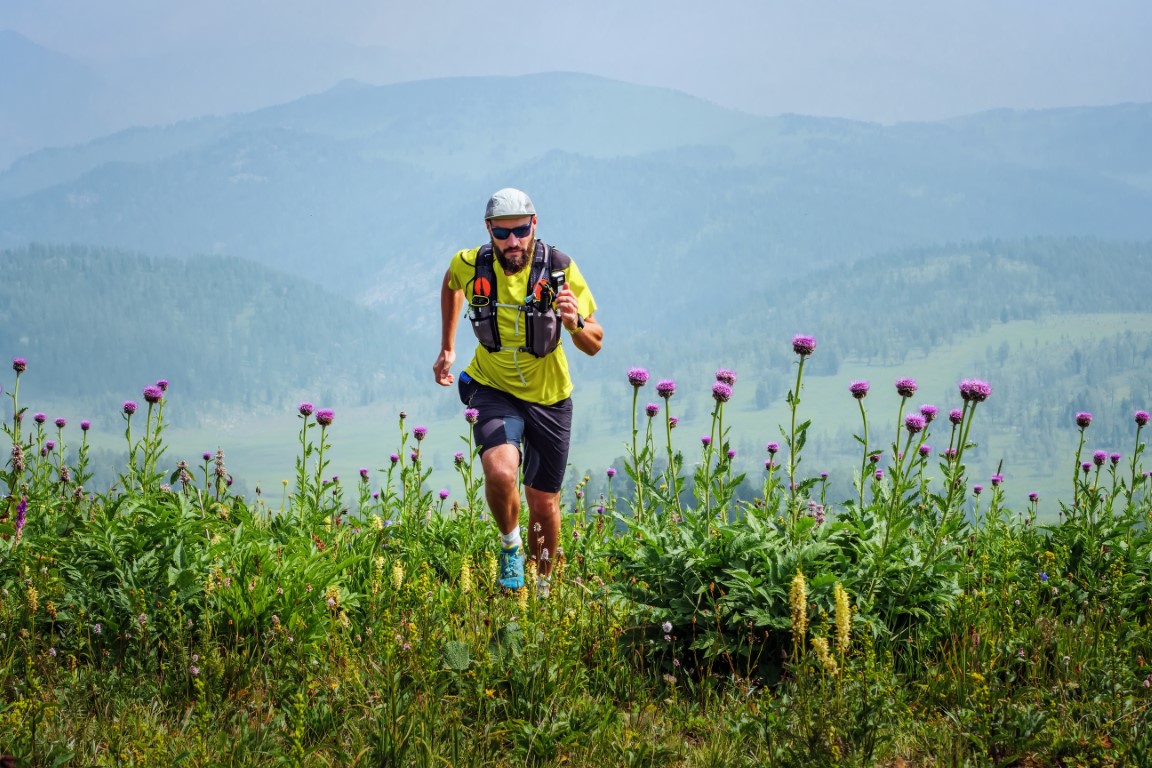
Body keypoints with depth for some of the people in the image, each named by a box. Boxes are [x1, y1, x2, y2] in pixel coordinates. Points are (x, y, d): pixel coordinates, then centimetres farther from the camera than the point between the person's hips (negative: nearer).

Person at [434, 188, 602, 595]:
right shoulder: (469, 265, -14)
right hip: (494, 392, 0)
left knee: (543, 504, 7)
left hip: (548, 397, 0)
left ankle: (543, 585, 33)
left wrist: (575, 323, -34)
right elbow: (450, 285, 14)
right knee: (500, 473, -29)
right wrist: (447, 347, 14)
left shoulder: (560, 269, -17)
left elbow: (594, 344, -12)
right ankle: (510, 546, 1)